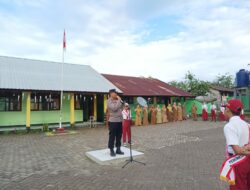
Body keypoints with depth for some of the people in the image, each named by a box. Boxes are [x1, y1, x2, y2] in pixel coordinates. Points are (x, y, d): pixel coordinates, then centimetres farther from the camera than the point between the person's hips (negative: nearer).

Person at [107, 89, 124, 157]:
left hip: (120, 121, 7)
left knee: (119, 136, 12)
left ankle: (118, 149, 24)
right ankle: (111, 150, 12)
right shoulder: (109, 101, -7)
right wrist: (119, 100, -16)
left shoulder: (118, 100, 11)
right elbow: (114, 108, -23)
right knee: (112, 136, 1)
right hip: (113, 121, -6)